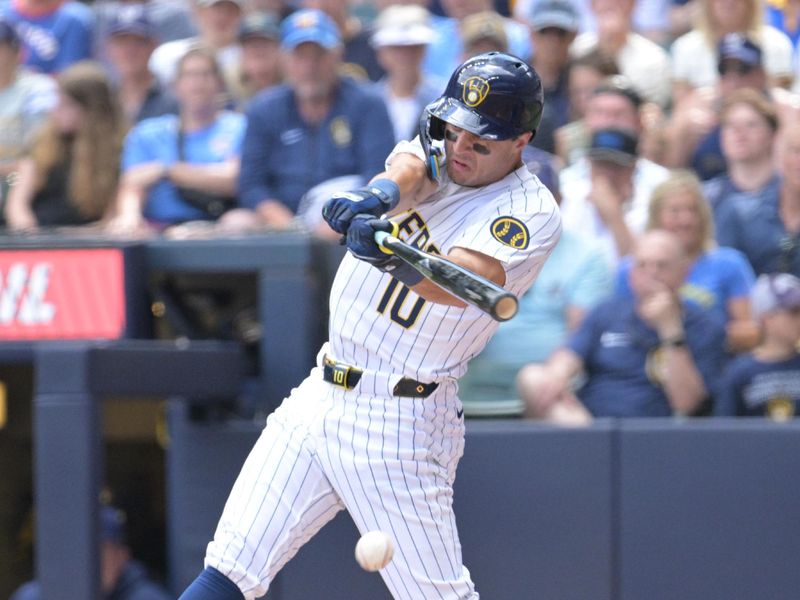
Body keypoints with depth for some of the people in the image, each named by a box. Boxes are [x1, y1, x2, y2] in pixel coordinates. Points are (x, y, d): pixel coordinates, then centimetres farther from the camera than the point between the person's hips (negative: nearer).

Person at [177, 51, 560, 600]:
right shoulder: (437, 154, 8)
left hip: (399, 427, -6)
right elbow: (409, 165, -15)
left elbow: (463, 283, -29)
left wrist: (399, 260, -50)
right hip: (320, 395, 6)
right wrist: (384, 191, -39)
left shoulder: (530, 211, -11)